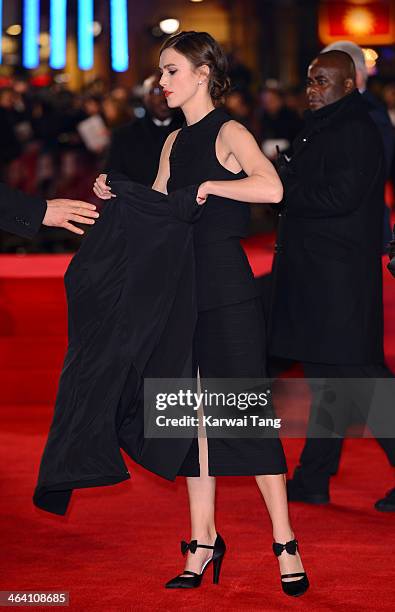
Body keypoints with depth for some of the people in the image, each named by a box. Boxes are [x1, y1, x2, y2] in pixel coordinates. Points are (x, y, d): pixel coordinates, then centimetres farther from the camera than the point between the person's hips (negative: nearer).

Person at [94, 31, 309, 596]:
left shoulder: (229, 133, -7)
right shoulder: (175, 143, 14)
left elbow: (272, 188, -25)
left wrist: (209, 186, -17)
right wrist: (117, 196, 3)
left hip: (229, 294, -7)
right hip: (183, 290, 7)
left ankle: (285, 543, 2)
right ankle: (204, 541, 16)